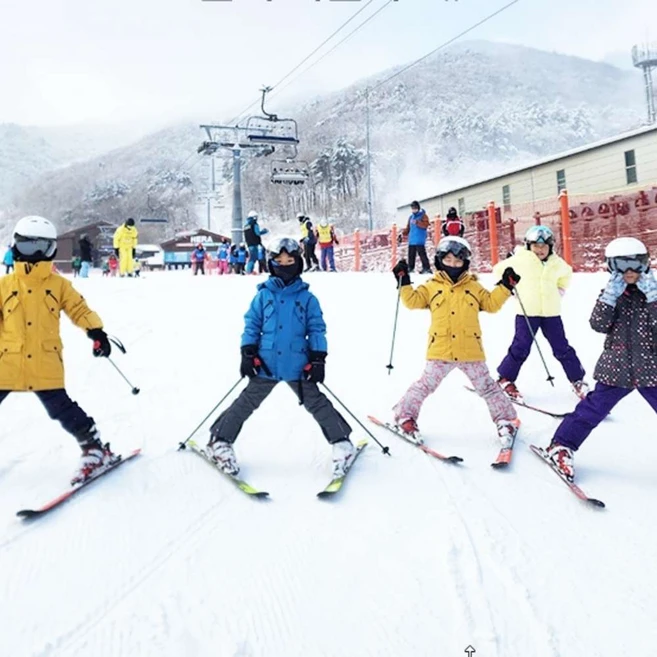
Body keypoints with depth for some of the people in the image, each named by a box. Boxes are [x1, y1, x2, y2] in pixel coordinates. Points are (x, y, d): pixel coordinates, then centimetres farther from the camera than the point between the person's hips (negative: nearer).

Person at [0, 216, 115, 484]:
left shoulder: (59, 285, 5)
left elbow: (79, 309, 3)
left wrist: (96, 331, -11)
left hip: (44, 364, -2)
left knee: (61, 409, -7)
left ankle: (94, 448, 7)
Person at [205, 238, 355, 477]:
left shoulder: (307, 298, 3)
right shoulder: (263, 295, 4)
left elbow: (317, 329, 4)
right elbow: (251, 325, 7)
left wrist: (318, 359, -3)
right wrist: (248, 353, -2)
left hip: (298, 366, 0)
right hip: (266, 365, 1)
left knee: (317, 404, 3)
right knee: (245, 403, 7)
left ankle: (342, 443, 15)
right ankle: (220, 441, 19)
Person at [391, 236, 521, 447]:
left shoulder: (473, 287, 11)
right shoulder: (432, 286, 6)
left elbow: (491, 304, 12)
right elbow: (413, 301, 0)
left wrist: (505, 286, 4)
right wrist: (404, 282, -10)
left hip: (471, 350, 1)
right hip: (440, 350, -1)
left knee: (487, 387, 10)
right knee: (425, 385, 1)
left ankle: (506, 419, 23)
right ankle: (405, 415, 16)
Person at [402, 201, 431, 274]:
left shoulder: (423, 216, 0)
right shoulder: (411, 217, 19)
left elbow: (425, 225, -15)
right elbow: (408, 228, 22)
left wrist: (417, 222, -27)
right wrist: (403, 232, 5)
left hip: (419, 240, -7)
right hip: (411, 240, 7)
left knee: (422, 254, -13)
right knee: (411, 255, 10)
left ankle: (426, 268, -11)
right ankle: (410, 268, 18)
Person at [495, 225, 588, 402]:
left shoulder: (557, 263, 6)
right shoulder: (520, 260, -6)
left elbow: (567, 273, 29)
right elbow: (498, 270, 5)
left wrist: (560, 290, 16)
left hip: (551, 313, 3)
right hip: (526, 313, -3)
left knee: (562, 349, 7)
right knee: (520, 348, -4)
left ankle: (578, 381, 19)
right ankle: (505, 379, 12)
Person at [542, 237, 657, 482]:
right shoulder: (611, 294, 2)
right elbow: (599, 325, -11)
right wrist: (610, 297, -17)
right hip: (616, 368, -1)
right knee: (592, 409, 0)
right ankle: (562, 446, 12)